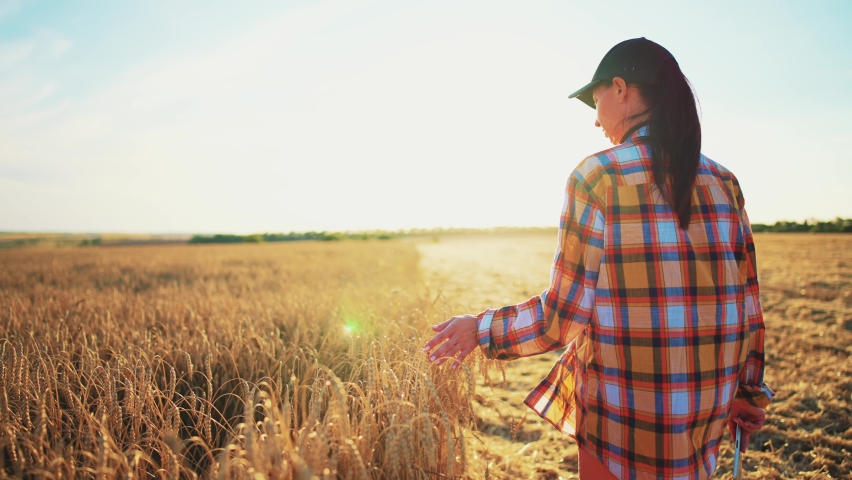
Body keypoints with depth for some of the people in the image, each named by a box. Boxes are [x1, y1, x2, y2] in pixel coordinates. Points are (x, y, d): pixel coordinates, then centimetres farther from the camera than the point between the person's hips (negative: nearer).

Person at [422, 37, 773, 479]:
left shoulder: (598, 177, -14)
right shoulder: (723, 183, 2)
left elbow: (564, 315, -14)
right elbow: (747, 307, 6)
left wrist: (482, 329, 0)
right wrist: (748, 392, 19)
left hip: (625, 414, -5)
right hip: (709, 408, 5)